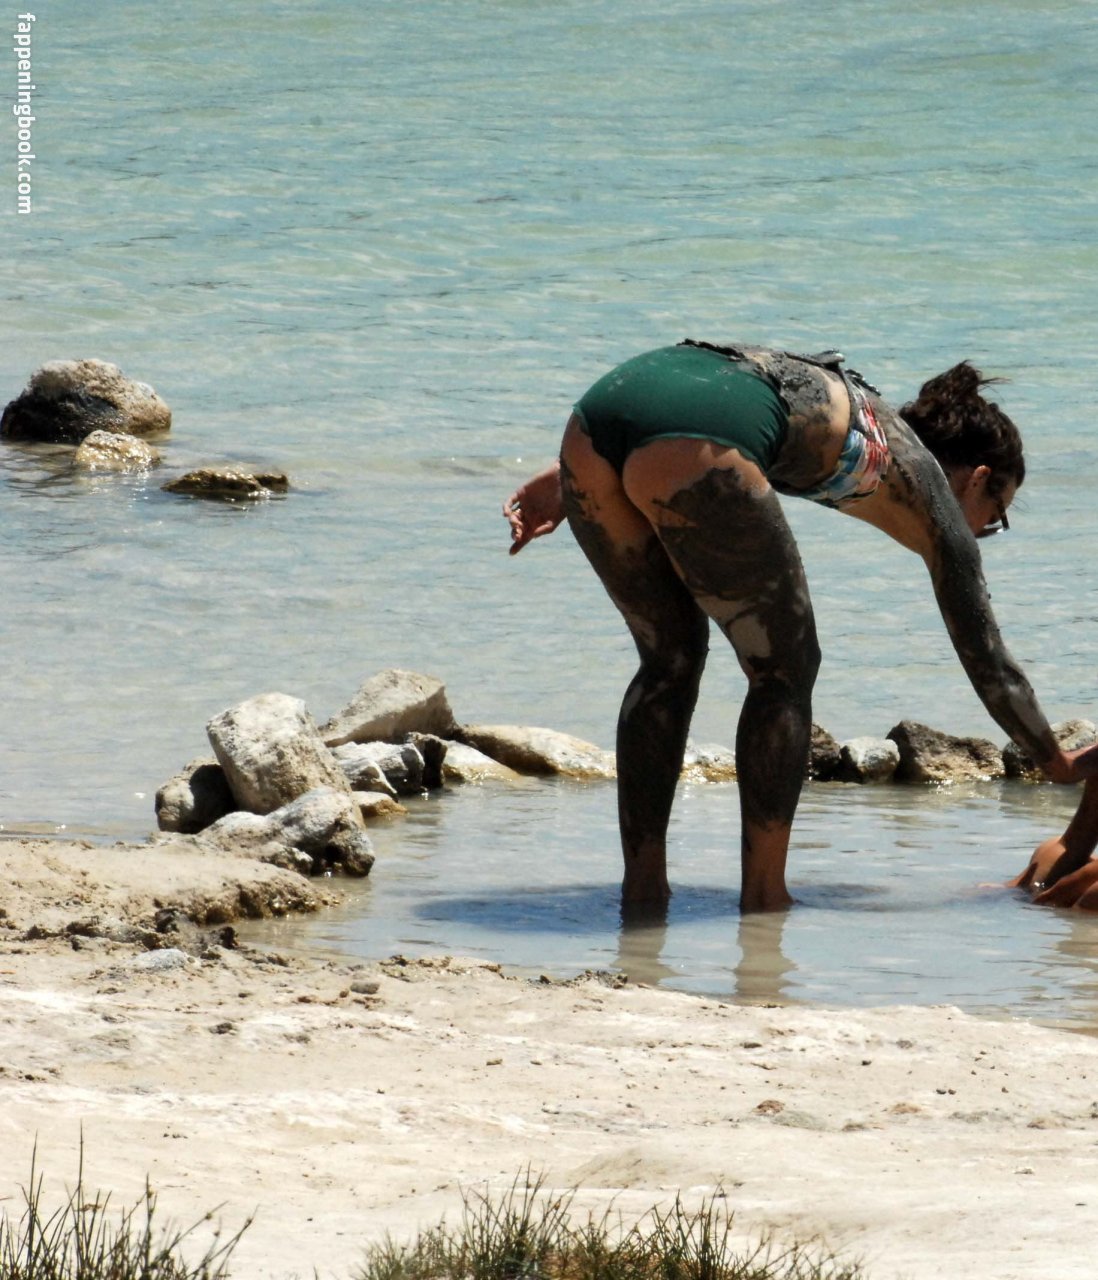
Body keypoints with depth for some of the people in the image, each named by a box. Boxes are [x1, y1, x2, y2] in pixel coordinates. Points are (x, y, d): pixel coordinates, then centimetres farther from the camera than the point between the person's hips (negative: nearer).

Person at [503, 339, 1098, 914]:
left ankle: (642, 888, 20)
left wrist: (565, 480, 21)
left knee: (670, 655, 23)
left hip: (588, 431, 6)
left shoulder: (841, 399, 39)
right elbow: (987, 662, 27)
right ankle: (763, 896, 10)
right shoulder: (932, 487, 24)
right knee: (785, 670, 14)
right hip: (695, 453, -6)